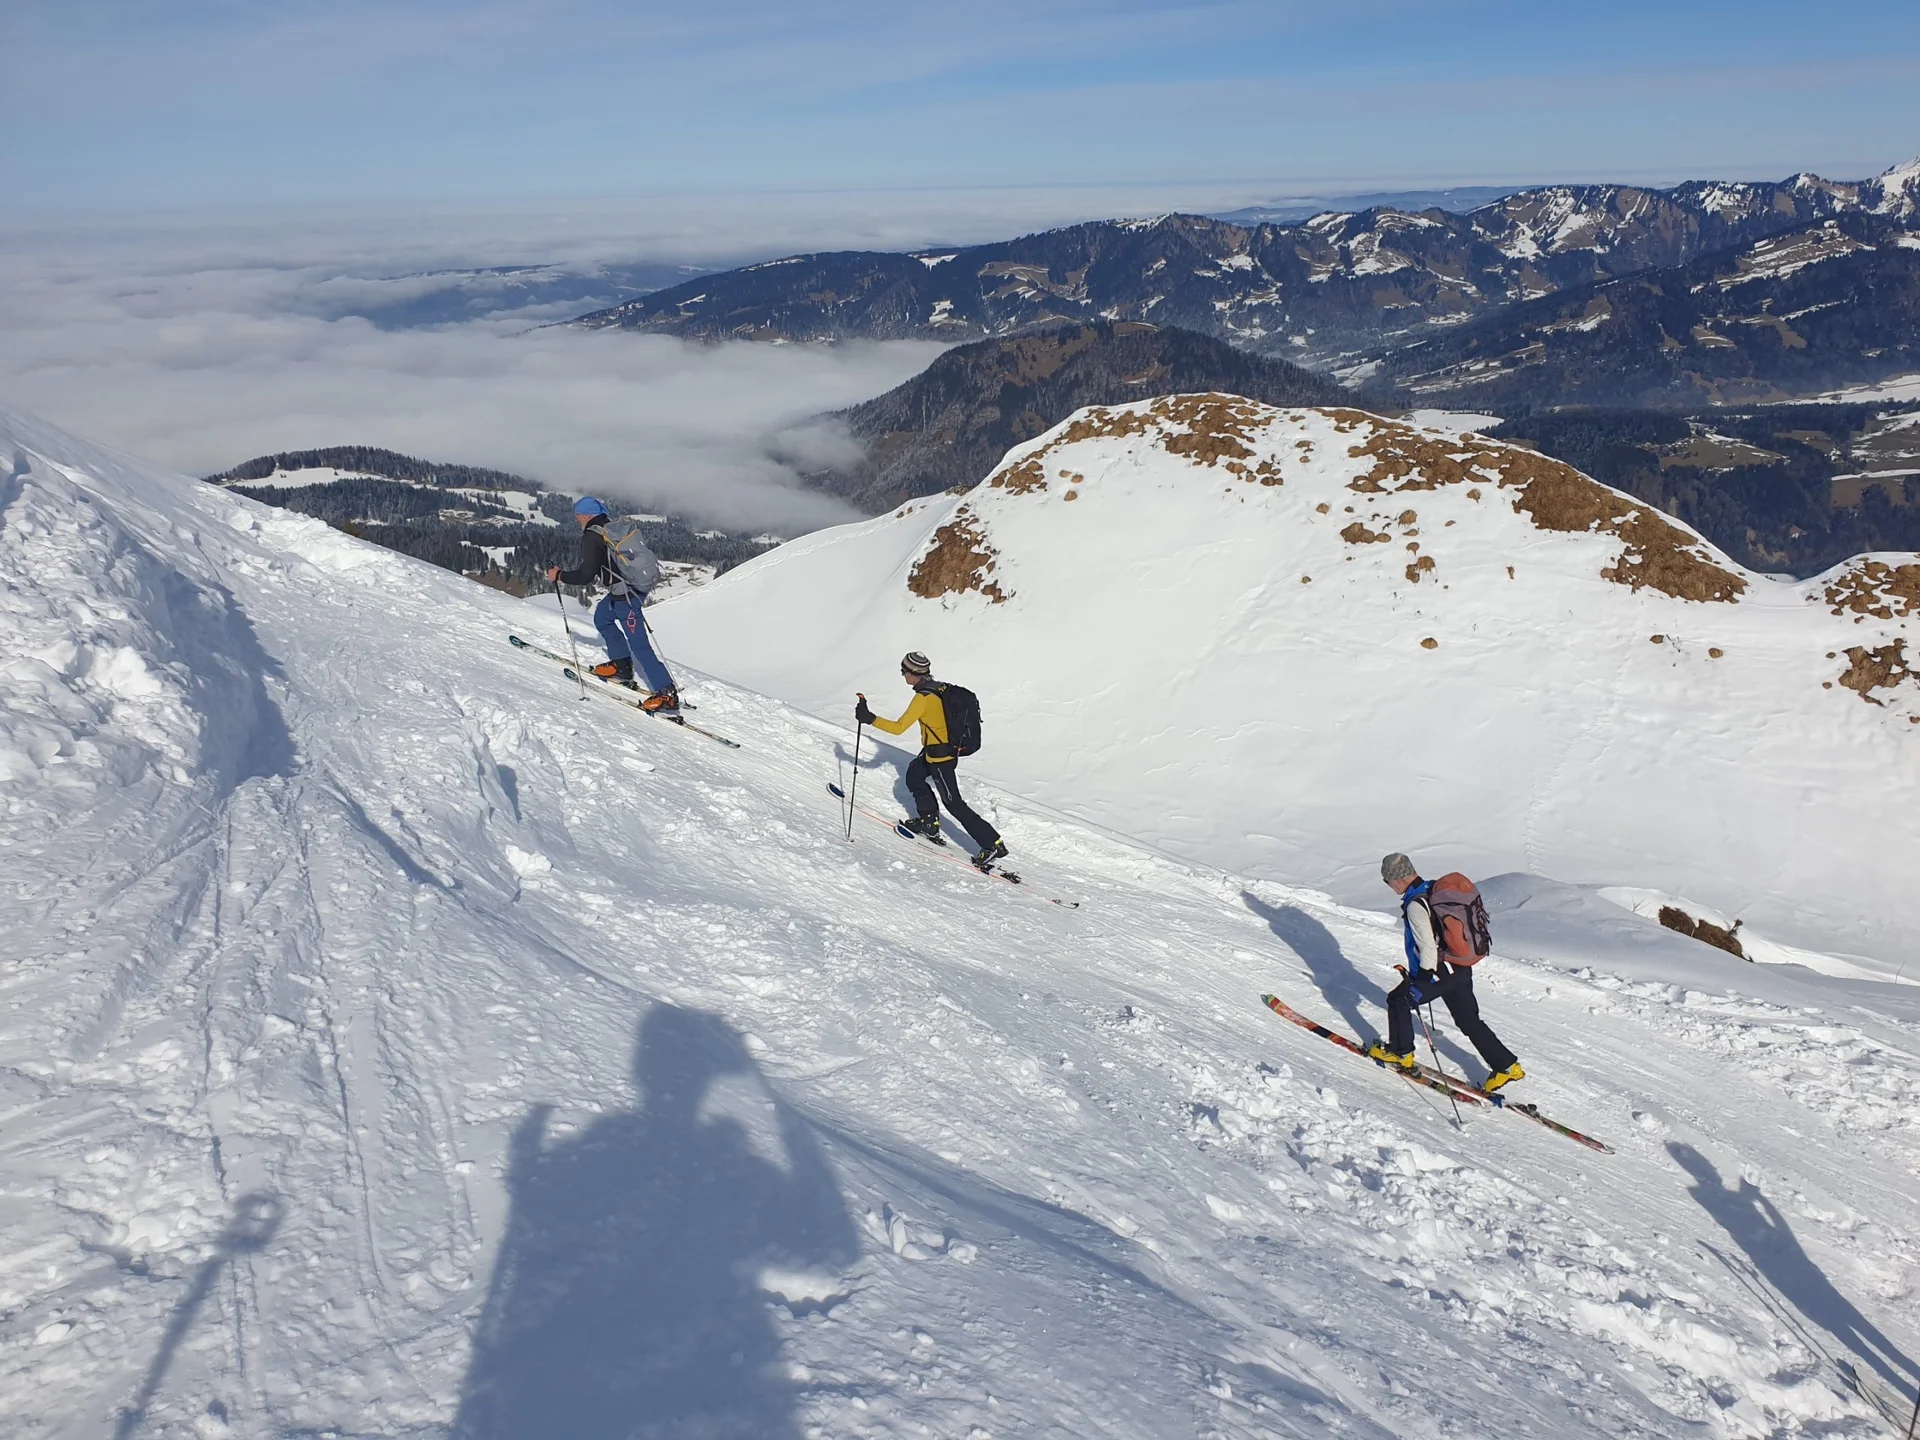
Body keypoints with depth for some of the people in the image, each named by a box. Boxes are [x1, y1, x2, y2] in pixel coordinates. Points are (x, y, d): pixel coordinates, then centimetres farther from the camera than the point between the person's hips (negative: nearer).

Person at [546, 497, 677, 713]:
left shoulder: (592, 536, -14)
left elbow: (586, 575, -17)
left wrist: (559, 576, -3)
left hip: (625, 594, -9)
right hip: (638, 584, 9)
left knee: (638, 644, -8)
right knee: (602, 616, 27)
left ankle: (666, 694, -11)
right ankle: (621, 665, 30)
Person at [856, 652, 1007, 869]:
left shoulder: (923, 698, -23)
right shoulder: (940, 688, 2)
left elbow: (898, 727, -24)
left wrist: (869, 718, -21)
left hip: (940, 757, -9)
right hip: (950, 748, 9)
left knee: (954, 804, 0)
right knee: (914, 774, 28)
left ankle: (993, 844, 1)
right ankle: (929, 820, 34)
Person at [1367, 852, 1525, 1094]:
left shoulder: (1415, 904, -23)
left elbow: (1428, 947, -24)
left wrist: (1422, 982, -18)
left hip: (1440, 972, -8)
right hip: (1461, 967, 8)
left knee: (1398, 999, 12)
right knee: (1469, 1020, 17)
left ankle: (1400, 1053, 23)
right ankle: (1507, 1065, 18)